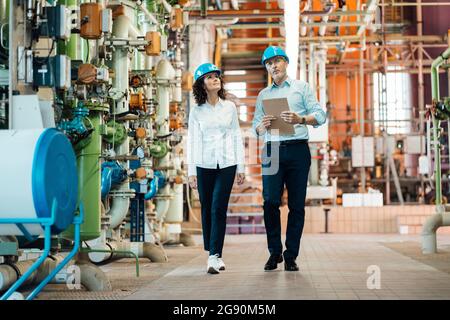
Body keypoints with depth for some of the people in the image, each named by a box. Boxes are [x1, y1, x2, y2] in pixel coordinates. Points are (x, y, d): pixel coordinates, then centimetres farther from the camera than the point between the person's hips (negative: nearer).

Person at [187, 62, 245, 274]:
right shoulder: (197, 111, 4)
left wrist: (241, 168, 5)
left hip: (227, 164, 0)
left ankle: (214, 256, -11)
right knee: (207, 210, 5)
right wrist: (191, 171, -4)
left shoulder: (230, 107, 7)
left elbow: (237, 137, 8)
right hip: (205, 165, 1)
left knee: (218, 209, -9)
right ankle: (213, 254, 17)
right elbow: (192, 141, 2)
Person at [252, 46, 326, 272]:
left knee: (296, 204, -2)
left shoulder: (302, 87, 12)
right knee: (270, 201, -9)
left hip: (297, 149, -2)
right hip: (272, 150, 2)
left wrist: (301, 119, -17)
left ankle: (291, 256, 3)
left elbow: (320, 115, 2)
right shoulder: (263, 95, 21)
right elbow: (255, 127, 15)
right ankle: (274, 252, 2)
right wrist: (262, 125, -9)